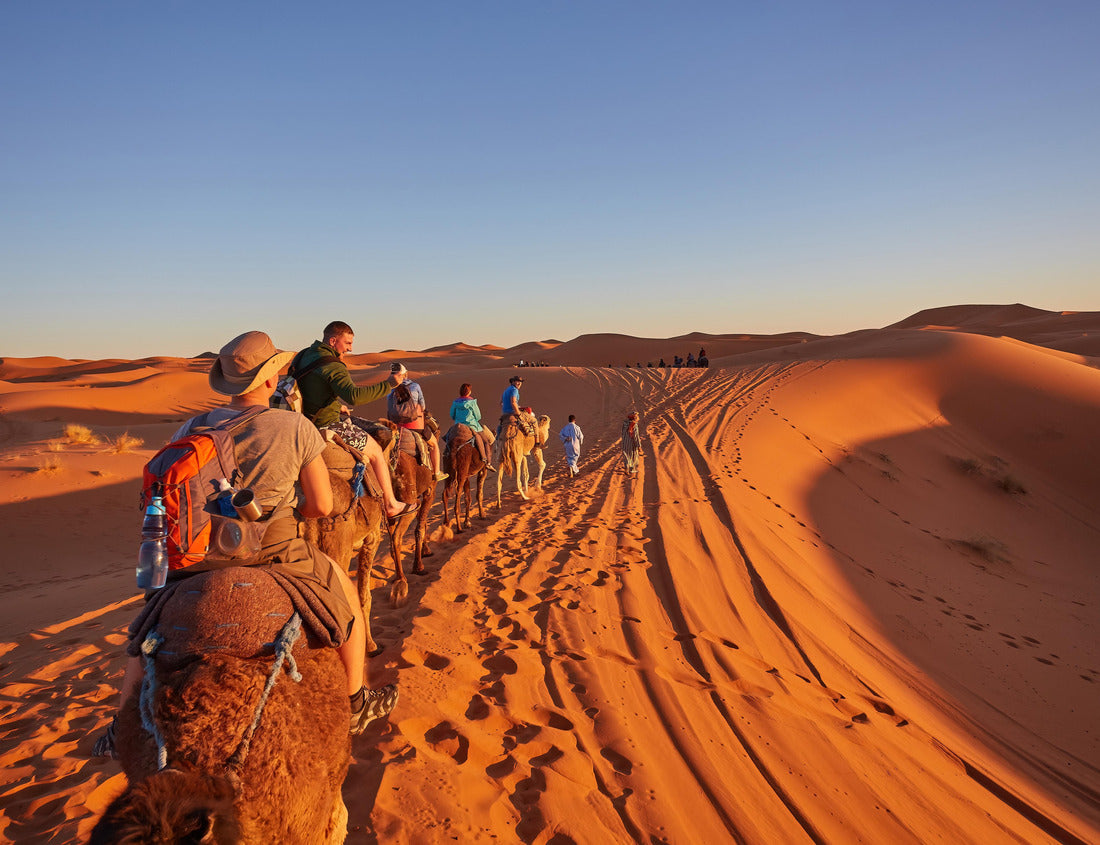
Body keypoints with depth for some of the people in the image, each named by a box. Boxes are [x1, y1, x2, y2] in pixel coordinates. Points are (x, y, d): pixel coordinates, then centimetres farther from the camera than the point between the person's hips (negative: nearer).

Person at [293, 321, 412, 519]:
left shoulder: (303, 355, 7)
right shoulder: (333, 366, -24)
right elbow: (354, 396, -38)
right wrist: (388, 384, -34)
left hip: (306, 418, 10)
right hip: (326, 425, -10)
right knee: (376, 451, 4)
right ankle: (391, 505, 10)